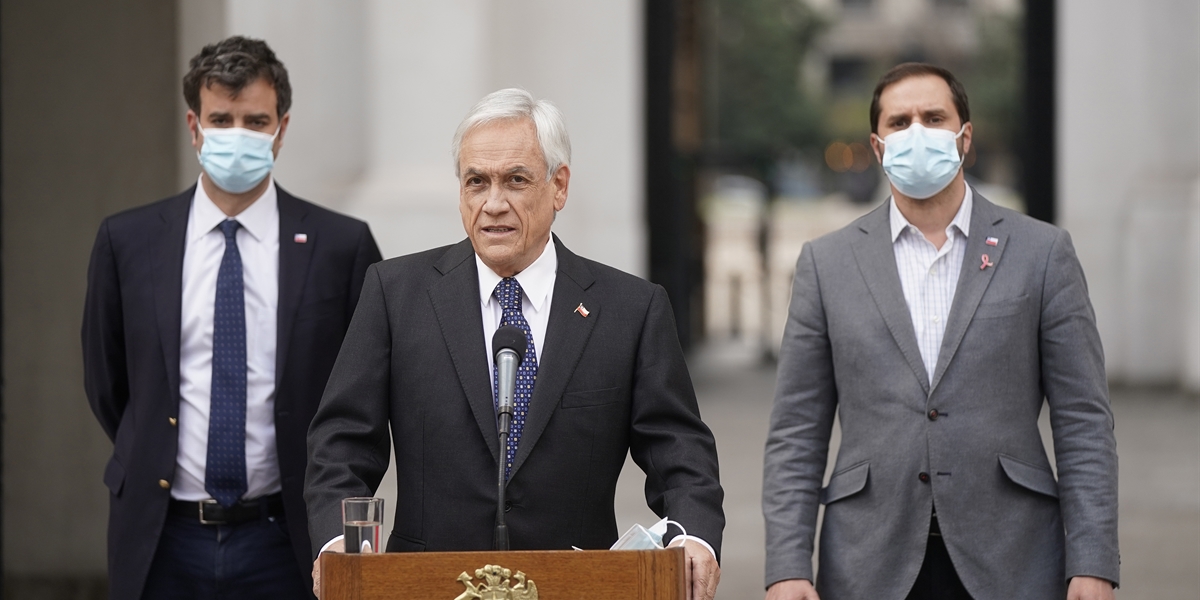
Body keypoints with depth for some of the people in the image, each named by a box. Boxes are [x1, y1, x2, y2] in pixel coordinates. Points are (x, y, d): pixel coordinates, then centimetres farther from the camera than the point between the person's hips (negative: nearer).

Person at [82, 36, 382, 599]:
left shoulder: (342, 245, -1)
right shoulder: (126, 240, 3)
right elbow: (106, 384, 13)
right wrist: (154, 464, 13)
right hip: (162, 544, 1)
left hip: (284, 541, -1)